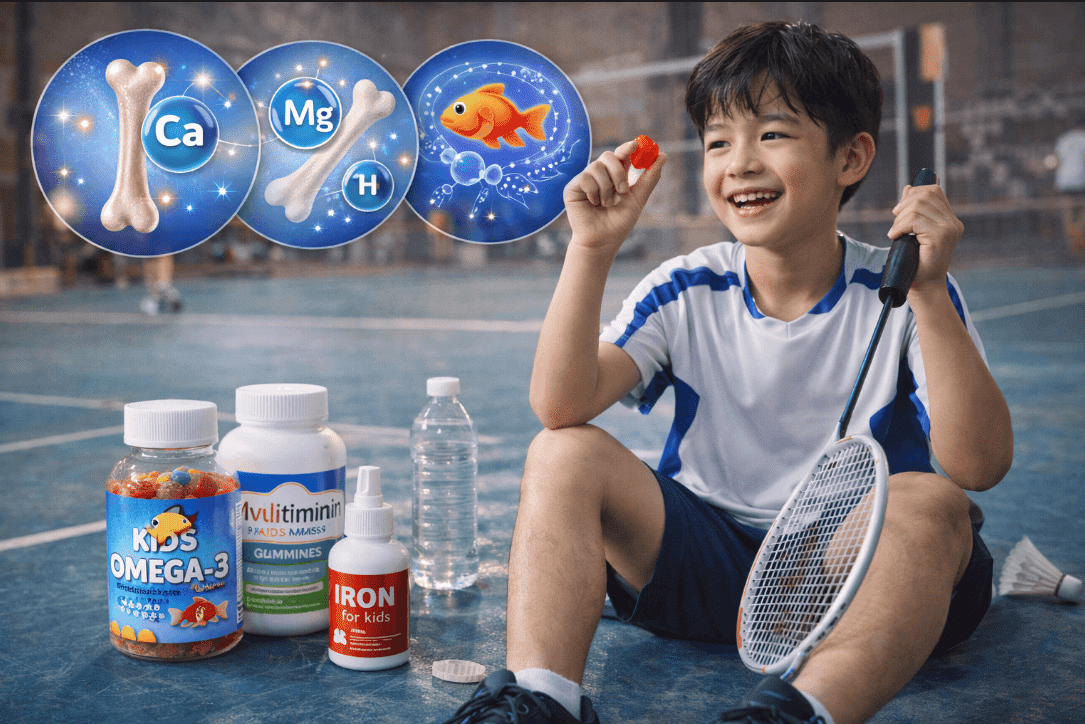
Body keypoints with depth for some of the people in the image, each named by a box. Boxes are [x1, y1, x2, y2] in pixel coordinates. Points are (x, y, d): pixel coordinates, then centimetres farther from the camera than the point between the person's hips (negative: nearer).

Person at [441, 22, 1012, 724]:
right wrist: (592, 250, -24)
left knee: (929, 502, -32)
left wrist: (930, 292, -29)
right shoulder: (685, 293, -1)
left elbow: (979, 467, -20)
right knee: (564, 454, -16)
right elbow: (561, 406, -16)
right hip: (707, 562, 3)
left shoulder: (898, 297, -7)